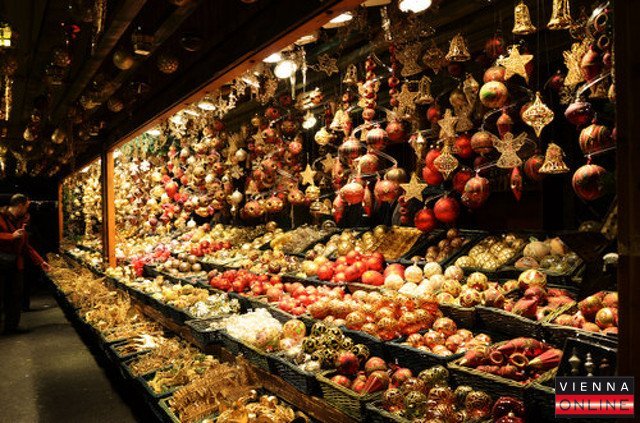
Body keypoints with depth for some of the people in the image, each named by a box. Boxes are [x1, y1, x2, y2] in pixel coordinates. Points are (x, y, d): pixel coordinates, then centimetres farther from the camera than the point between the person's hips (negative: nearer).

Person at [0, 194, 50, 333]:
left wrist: (41, 262, 13)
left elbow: (26, 246, 18)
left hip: (16, 265, 6)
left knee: (15, 297, 6)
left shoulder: (20, 222, 16)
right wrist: (12, 236, -20)